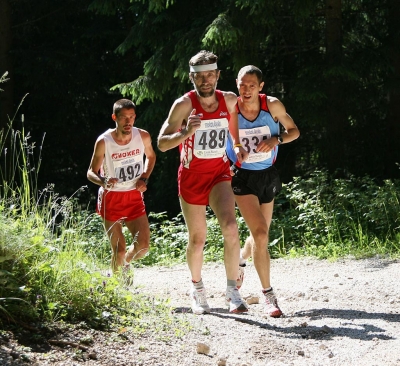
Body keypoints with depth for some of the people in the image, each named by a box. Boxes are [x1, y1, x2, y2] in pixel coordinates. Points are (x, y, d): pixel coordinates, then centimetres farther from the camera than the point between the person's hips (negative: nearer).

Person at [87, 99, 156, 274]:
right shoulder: (104, 142, -16)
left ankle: (125, 265, 28)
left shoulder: (143, 137, -7)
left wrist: (144, 179, -1)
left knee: (143, 245, -5)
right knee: (119, 250, -6)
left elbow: (150, 157, 15)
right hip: (111, 199, -3)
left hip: (134, 196, 3)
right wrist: (104, 181, -30)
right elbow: (91, 172, -7)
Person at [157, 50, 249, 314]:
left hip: (219, 173, 1)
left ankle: (232, 292, -21)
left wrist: (239, 147, 8)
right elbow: (162, 143, -17)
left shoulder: (230, 100, -3)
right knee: (197, 239, 8)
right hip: (191, 176, -1)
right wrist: (186, 133, -34)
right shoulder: (184, 104, -14)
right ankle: (197, 287, 35)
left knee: (230, 227, -23)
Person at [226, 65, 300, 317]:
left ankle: (240, 262, 52)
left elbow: (294, 131, 2)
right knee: (260, 233, -19)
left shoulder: (273, 106, -10)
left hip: (268, 176, 4)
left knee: (261, 233, 17)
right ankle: (268, 295, -14)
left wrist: (276, 140, -17)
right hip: (242, 178, -4)